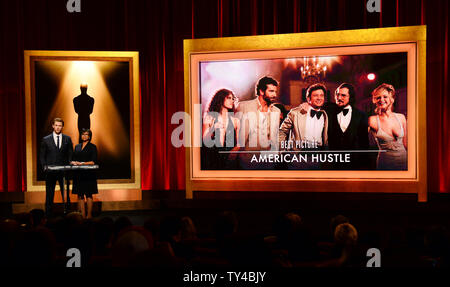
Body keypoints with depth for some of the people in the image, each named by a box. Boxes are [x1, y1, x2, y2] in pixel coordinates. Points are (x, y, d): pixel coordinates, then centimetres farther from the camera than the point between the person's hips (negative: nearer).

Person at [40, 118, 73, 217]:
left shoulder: (67, 139, 7)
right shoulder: (46, 139, 4)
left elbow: (70, 155, 8)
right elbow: (42, 156, 6)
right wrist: (45, 167, -7)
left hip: (64, 171, 1)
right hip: (50, 171, -1)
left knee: (66, 194, 2)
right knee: (49, 195, 5)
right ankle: (48, 215, 11)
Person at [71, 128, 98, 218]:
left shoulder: (92, 147, 2)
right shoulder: (77, 147, 16)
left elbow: (93, 162, -6)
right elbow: (73, 159, 15)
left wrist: (82, 163, -15)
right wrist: (73, 162, -7)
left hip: (88, 174, -4)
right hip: (78, 174, 4)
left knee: (88, 194, -4)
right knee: (80, 195, 2)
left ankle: (89, 215, -1)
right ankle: (82, 215, 4)